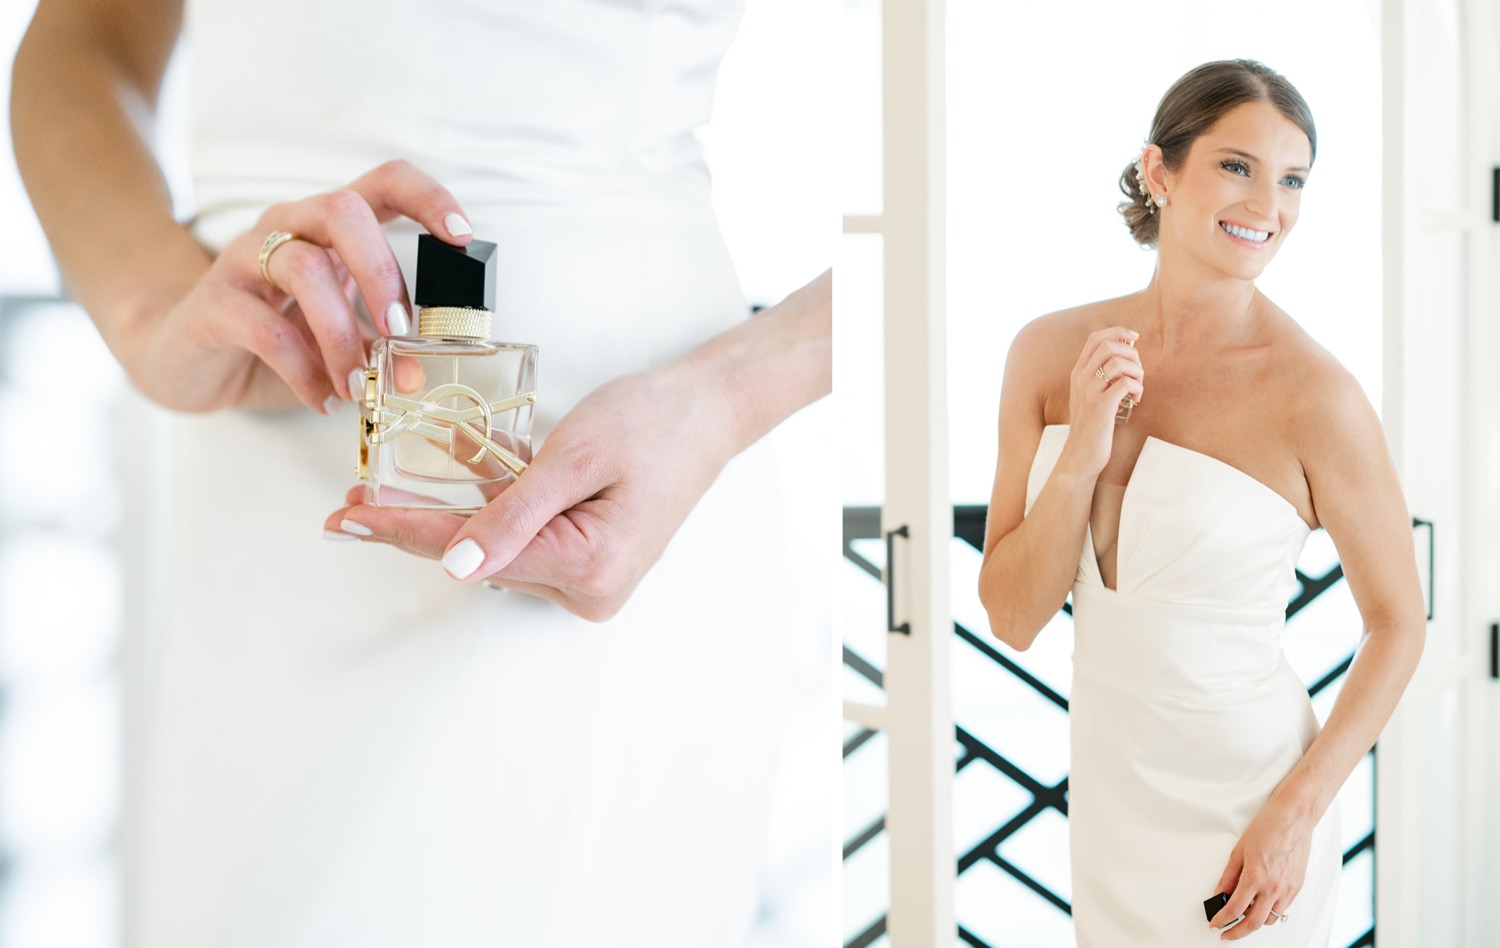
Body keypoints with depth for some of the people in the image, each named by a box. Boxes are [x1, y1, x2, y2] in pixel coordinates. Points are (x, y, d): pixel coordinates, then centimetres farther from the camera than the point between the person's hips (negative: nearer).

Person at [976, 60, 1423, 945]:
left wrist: (1298, 811, -15)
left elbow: (1398, 623, -8)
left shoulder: (1315, 395, -18)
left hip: (1243, 806, -4)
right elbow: (1014, 619, -6)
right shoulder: (1052, 352, -6)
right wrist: (1081, 457, -20)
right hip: (1109, 785, 4)